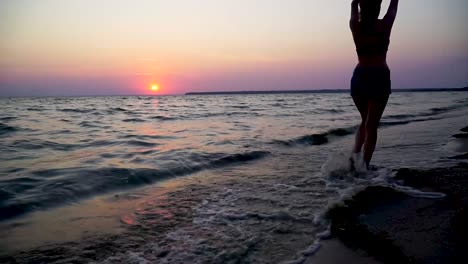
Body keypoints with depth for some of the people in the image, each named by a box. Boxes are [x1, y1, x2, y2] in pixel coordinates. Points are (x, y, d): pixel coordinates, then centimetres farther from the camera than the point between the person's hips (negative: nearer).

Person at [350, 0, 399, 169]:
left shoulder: (355, 26, 0)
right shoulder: (385, 25, -4)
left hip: (359, 77, 4)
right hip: (379, 77, -3)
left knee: (365, 121, 20)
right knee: (371, 125, 0)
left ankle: (355, 155, 5)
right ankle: (364, 166, -2)